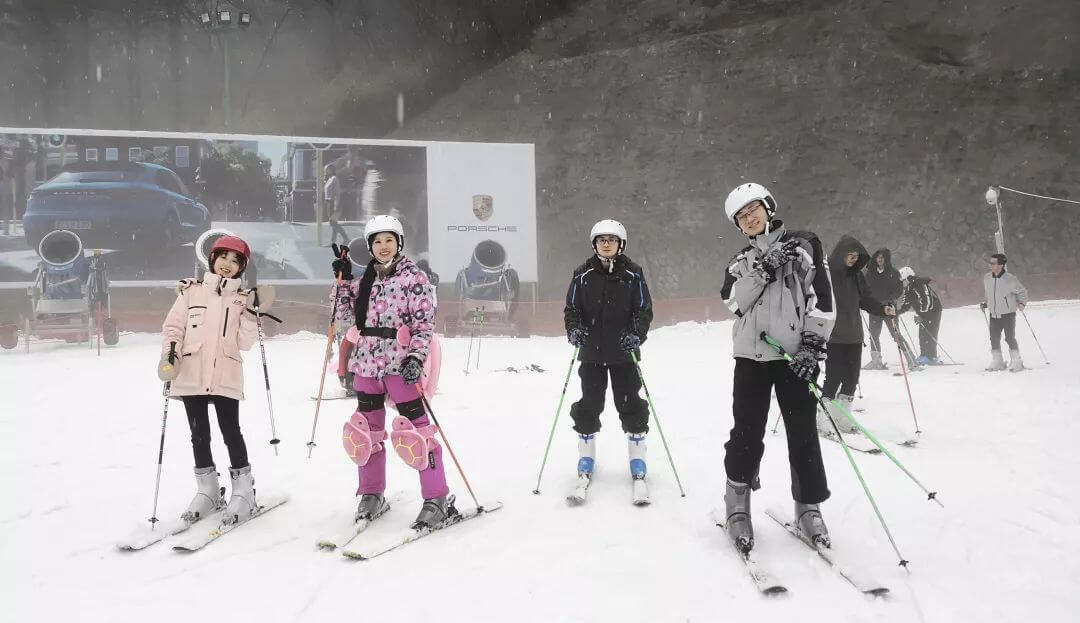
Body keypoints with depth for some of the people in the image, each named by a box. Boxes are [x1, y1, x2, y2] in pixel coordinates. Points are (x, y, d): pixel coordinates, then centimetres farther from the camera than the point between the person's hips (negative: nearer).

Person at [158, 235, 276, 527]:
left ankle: (243, 493, 8)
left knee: (231, 432, -3)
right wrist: (169, 354, -7)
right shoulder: (191, 291, 6)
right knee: (199, 434, 10)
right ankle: (207, 492, 23)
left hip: (226, 377, -1)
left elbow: (244, 342, 0)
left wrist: (252, 315, -12)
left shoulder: (242, 298, 5)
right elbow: (173, 326, 7)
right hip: (191, 376, 2)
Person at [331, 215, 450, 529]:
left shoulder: (414, 277, -3)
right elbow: (344, 315, 14)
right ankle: (372, 495, 26)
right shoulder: (365, 279, 14)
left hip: (400, 362, -6)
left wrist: (416, 356, -20)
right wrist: (343, 281, 4)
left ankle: (437, 500, 1)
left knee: (414, 430, -7)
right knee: (366, 430, 11)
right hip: (367, 362, 6)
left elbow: (424, 323, -8)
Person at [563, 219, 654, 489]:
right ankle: (586, 458, 20)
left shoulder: (632, 274, -1)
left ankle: (637, 458, 17)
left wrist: (636, 334, -17)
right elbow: (571, 308, 4)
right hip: (591, 352, 1)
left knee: (630, 404, 4)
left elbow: (644, 310, 0)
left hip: (624, 352, -1)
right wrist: (574, 329, -16)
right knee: (589, 404, 7)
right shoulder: (583, 274, 1)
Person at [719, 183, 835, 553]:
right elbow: (733, 301, -5)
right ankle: (738, 501, 14)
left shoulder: (805, 245, 6)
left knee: (803, 433, 3)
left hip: (797, 356, -2)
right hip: (752, 355, 2)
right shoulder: (742, 262, 15)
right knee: (747, 432, 0)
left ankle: (808, 506, 17)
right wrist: (765, 268, -14)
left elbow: (823, 299, -2)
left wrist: (812, 343, -11)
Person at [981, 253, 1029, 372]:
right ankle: (997, 362, 17)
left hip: (1008, 314, -5)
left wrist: (1021, 302, -15)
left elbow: (1022, 291, -1)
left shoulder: (1010, 279, -14)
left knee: (1010, 338, -4)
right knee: (994, 338, 5)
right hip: (994, 314, 5)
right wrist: (985, 303, 7)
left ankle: (1016, 362, 9)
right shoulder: (986, 278, 1)